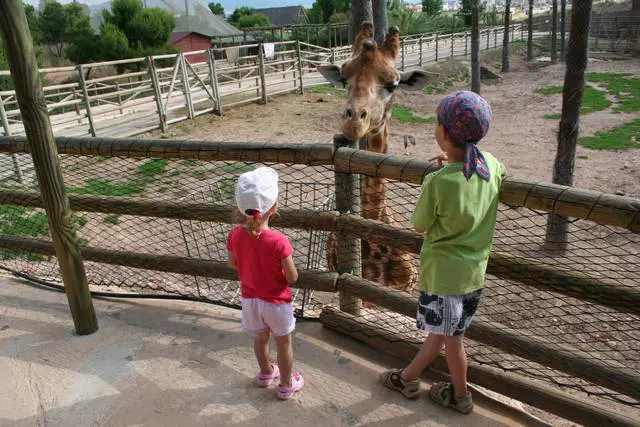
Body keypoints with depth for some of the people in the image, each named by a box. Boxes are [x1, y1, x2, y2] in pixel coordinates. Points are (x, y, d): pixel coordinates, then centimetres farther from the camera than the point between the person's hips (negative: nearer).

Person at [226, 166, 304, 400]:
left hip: (249, 298, 4)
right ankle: (286, 385, 38)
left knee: (261, 337, 28)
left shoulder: (235, 235, -19)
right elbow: (292, 278, -22)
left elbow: (233, 264, -1)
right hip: (276, 301, -4)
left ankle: (266, 372, 52)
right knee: (284, 342, 20)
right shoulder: (279, 241, -32)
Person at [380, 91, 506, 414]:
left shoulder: (438, 182, -27)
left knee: (449, 336, 14)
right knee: (441, 329, 20)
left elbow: (419, 226, -10)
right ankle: (408, 377, 39)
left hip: (444, 271, -6)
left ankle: (460, 395, 36)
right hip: (474, 269, 6)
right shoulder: (490, 164, -8)